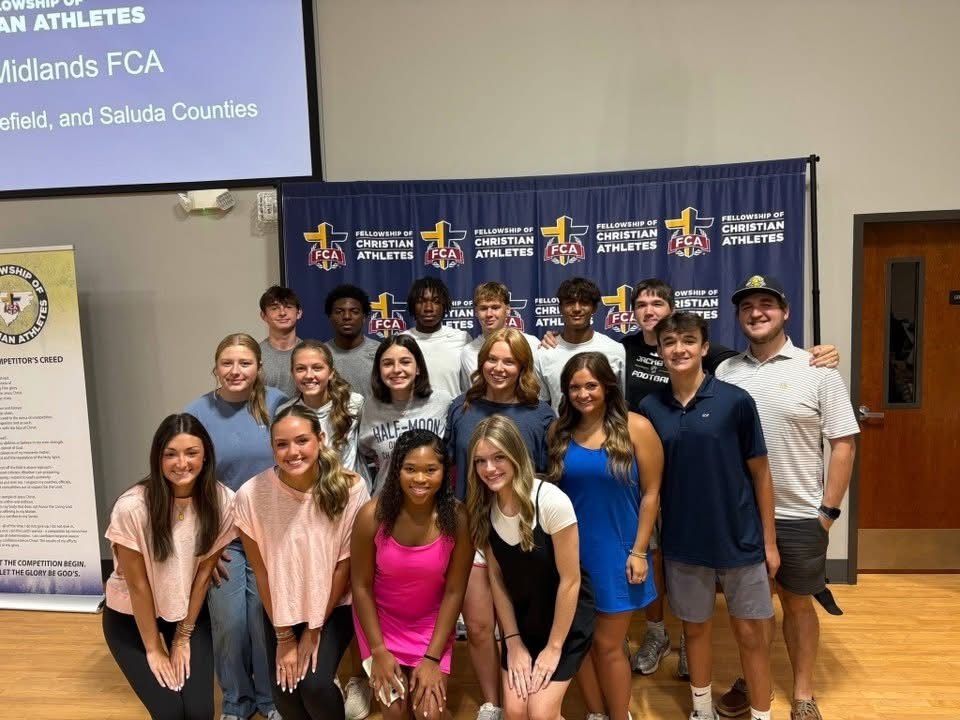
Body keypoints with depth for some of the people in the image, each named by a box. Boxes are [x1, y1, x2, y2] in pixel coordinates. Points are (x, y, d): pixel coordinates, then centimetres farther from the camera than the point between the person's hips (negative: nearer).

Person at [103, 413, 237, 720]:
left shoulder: (221, 501, -20)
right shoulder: (132, 507, -28)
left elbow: (204, 571, -9)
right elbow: (137, 584, -18)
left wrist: (183, 637, -3)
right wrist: (153, 649, -9)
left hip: (189, 612, 2)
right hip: (131, 617, -2)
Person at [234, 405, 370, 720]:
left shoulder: (350, 488, -24)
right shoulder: (251, 495, -22)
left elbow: (345, 564, -13)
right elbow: (262, 572, -10)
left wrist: (314, 630, -8)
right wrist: (283, 636, -4)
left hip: (334, 606, -1)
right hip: (280, 609, 2)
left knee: (314, 685, -17)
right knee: (284, 693, -8)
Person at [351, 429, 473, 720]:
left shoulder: (457, 518, -22)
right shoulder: (372, 515, -23)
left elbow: (454, 591, -13)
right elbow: (361, 585, -11)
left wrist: (433, 657, -12)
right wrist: (378, 651, -10)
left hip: (431, 622, 0)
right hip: (380, 618, 0)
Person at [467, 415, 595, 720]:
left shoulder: (552, 502, -27)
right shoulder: (484, 508, -10)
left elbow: (570, 580, -19)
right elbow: (497, 578, -1)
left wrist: (554, 647, -11)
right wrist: (513, 641, -1)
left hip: (567, 619, -4)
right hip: (521, 620, 4)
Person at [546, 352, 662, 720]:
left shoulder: (636, 427, -9)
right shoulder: (558, 431, -1)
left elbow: (650, 493, -6)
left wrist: (638, 551, -8)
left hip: (616, 551, -3)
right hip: (571, 552, 3)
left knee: (608, 644, 7)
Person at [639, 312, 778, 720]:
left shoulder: (735, 401, -10)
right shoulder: (650, 408, -3)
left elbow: (759, 472, -3)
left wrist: (769, 540, -1)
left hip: (740, 538, -2)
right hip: (683, 542, 2)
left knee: (751, 632, 9)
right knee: (695, 627, 17)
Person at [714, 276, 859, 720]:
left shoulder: (817, 370, -6)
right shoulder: (724, 373, 1)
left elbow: (844, 443, -5)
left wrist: (828, 510, -7)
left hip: (797, 516, -2)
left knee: (797, 602, 14)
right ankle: (751, 681, 37)